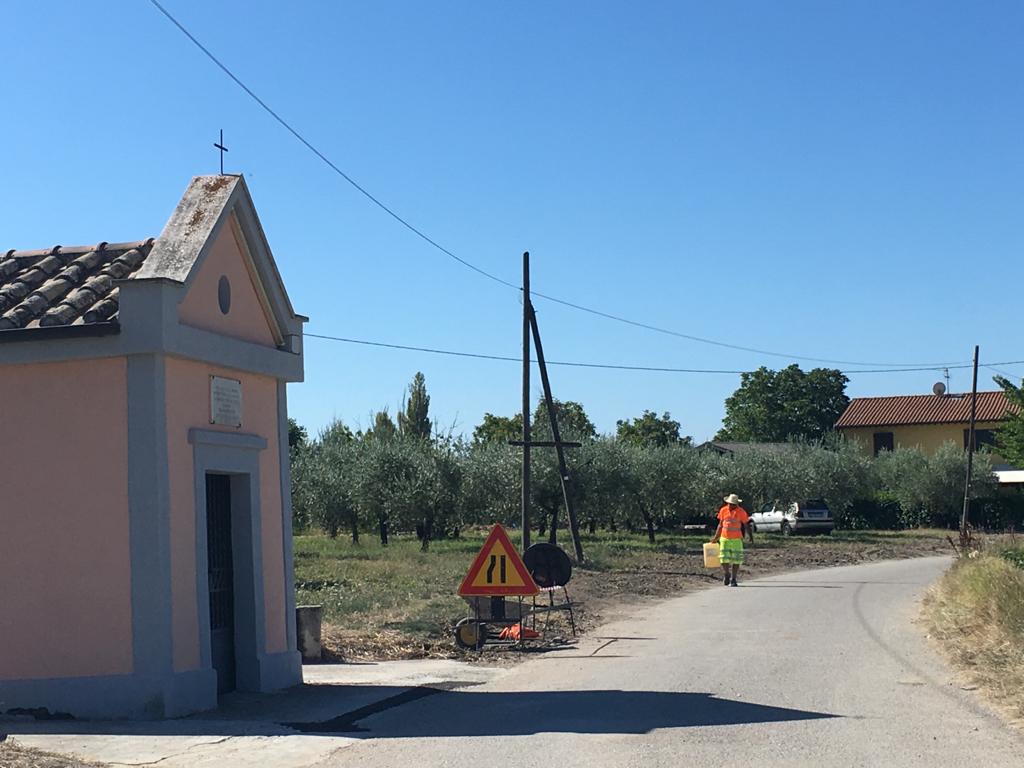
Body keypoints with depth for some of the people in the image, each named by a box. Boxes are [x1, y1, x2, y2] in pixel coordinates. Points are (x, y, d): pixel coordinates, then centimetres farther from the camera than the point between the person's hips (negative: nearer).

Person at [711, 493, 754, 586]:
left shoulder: (741, 512, -4)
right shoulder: (723, 510, 4)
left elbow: (746, 525, 0)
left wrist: (751, 536, -10)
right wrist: (715, 537, 15)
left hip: (736, 540, -2)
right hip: (724, 539, 2)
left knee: (736, 561, -1)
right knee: (724, 560, -4)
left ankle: (733, 579, 9)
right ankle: (727, 574, 23)